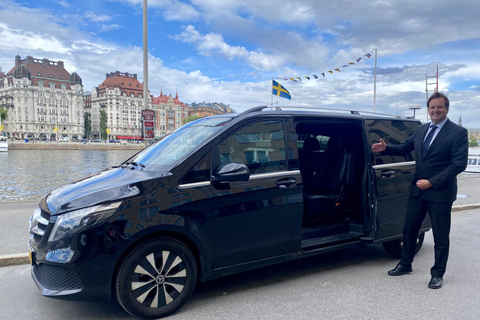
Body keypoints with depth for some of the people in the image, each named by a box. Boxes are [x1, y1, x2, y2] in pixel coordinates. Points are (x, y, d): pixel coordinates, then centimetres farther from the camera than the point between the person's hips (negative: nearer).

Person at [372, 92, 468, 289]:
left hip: (440, 193, -5)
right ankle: (405, 265, 33)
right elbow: (404, 148, 16)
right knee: (409, 229, 15)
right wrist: (385, 148, -3)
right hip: (418, 190, 6)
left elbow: (459, 164, -17)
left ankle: (437, 274, 26)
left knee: (440, 236, 8)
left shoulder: (458, 132, -10)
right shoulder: (421, 130, 8)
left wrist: (431, 182, -20)